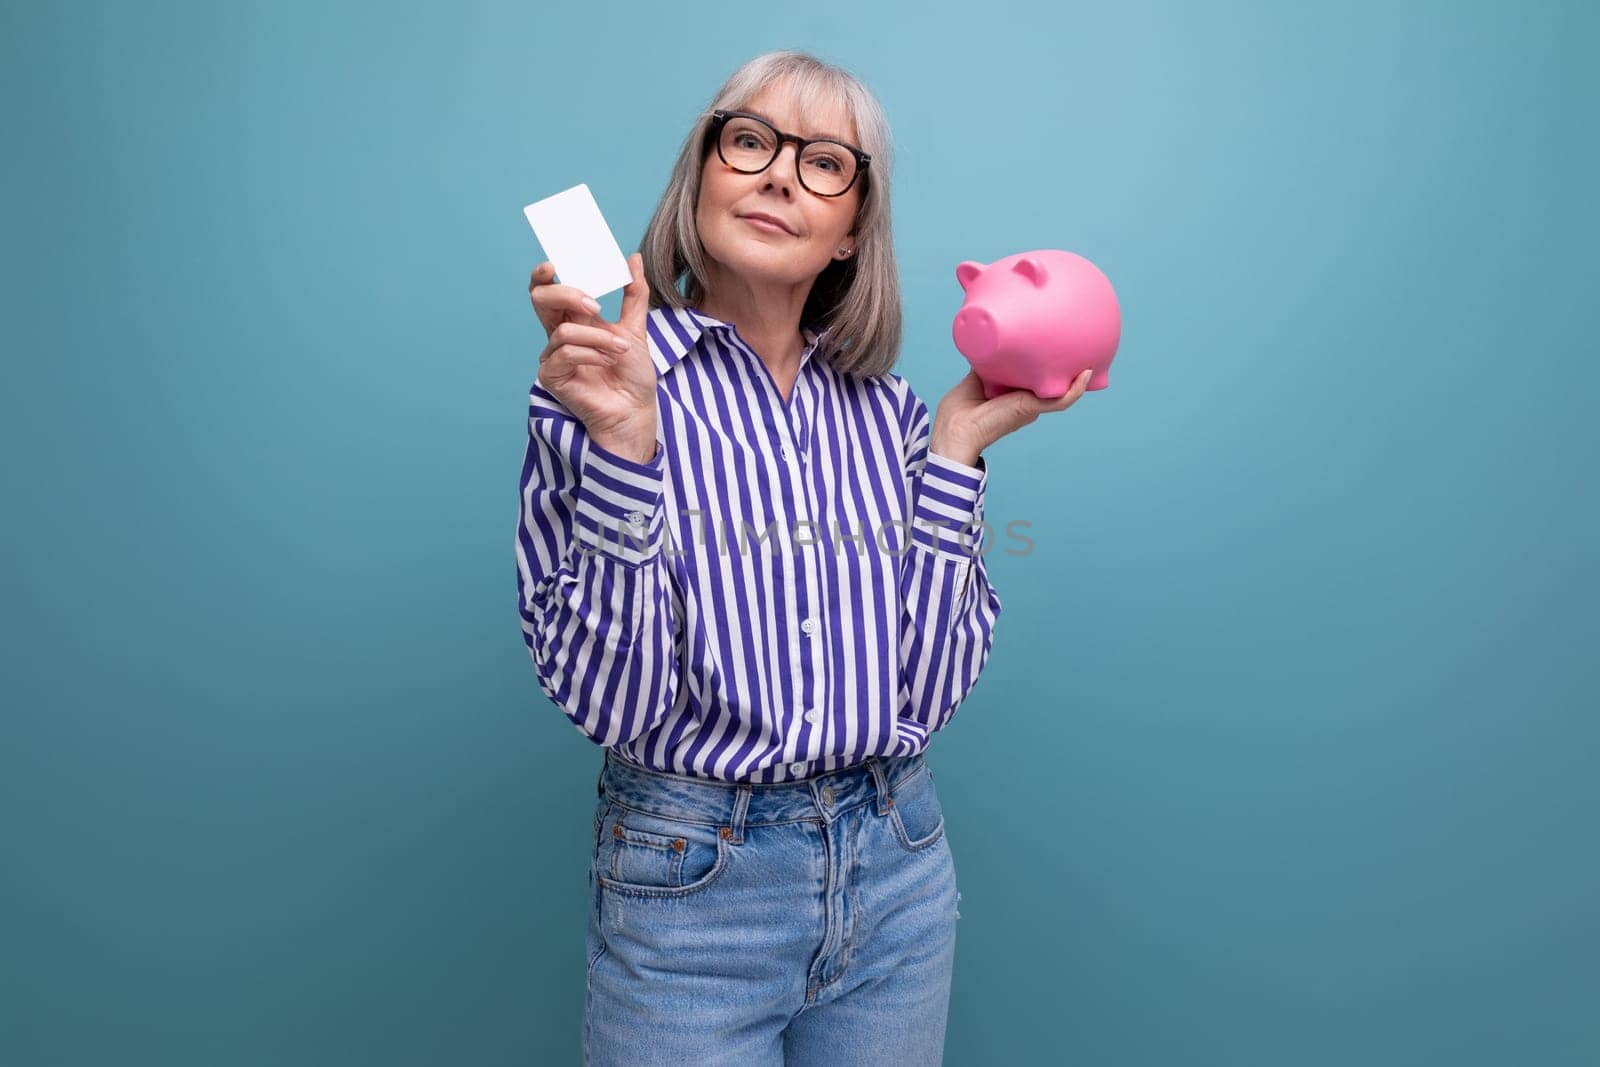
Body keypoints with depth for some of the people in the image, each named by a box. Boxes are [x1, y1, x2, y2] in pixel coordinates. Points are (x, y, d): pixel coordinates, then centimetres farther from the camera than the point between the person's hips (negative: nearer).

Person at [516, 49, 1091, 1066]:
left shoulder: (886, 409, 1)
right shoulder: (600, 390, -9)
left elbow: (929, 689, -5)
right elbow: (610, 702, -16)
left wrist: (957, 451, -8)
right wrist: (623, 440, -24)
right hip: (691, 882, -3)